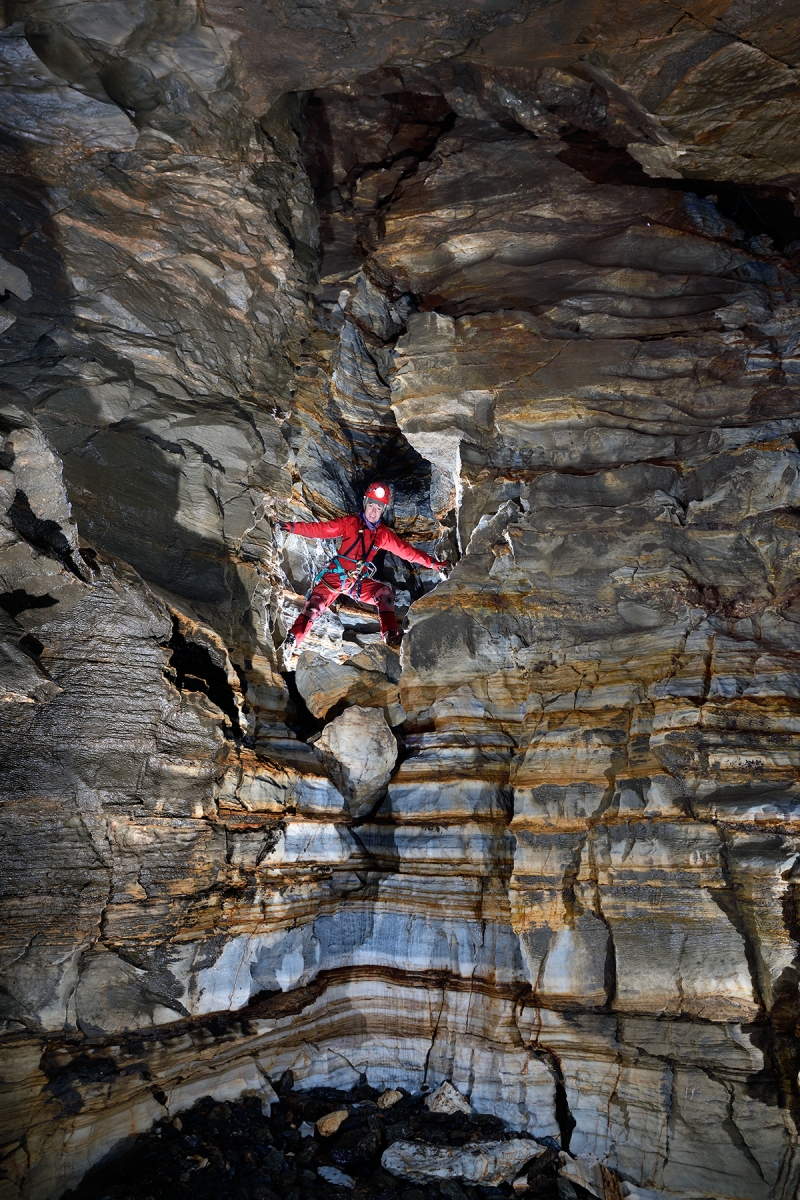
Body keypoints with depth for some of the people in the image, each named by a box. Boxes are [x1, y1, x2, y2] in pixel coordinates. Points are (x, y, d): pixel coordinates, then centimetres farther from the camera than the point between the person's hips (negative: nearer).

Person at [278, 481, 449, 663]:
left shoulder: (384, 534, 8)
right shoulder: (349, 523, -1)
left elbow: (407, 550, 8)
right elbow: (321, 529, -8)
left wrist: (434, 564, 4)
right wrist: (294, 527, -21)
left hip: (360, 582, 3)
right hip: (335, 574, -3)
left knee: (385, 593, -21)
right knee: (315, 604, -23)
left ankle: (390, 636, -27)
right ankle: (291, 643, -28)